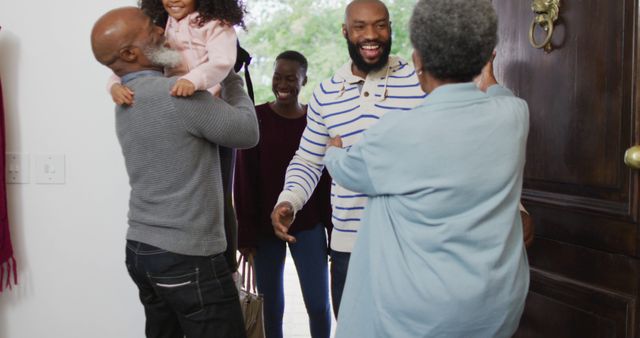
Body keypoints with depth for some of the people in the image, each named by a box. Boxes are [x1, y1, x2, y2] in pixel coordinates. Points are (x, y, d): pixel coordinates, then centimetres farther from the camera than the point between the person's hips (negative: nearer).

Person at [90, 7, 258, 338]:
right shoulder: (180, 92, -18)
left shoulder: (125, 102, 9)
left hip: (140, 249, 9)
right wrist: (231, 78, 6)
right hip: (188, 258, -9)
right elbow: (248, 133, -7)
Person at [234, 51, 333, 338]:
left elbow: (327, 178, 3)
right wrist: (246, 232, -6)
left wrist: (333, 226, 1)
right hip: (265, 226, 0)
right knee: (271, 302, 7)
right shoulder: (256, 118, -4)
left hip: (308, 225, 1)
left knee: (319, 304, 1)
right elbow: (244, 180, -3)